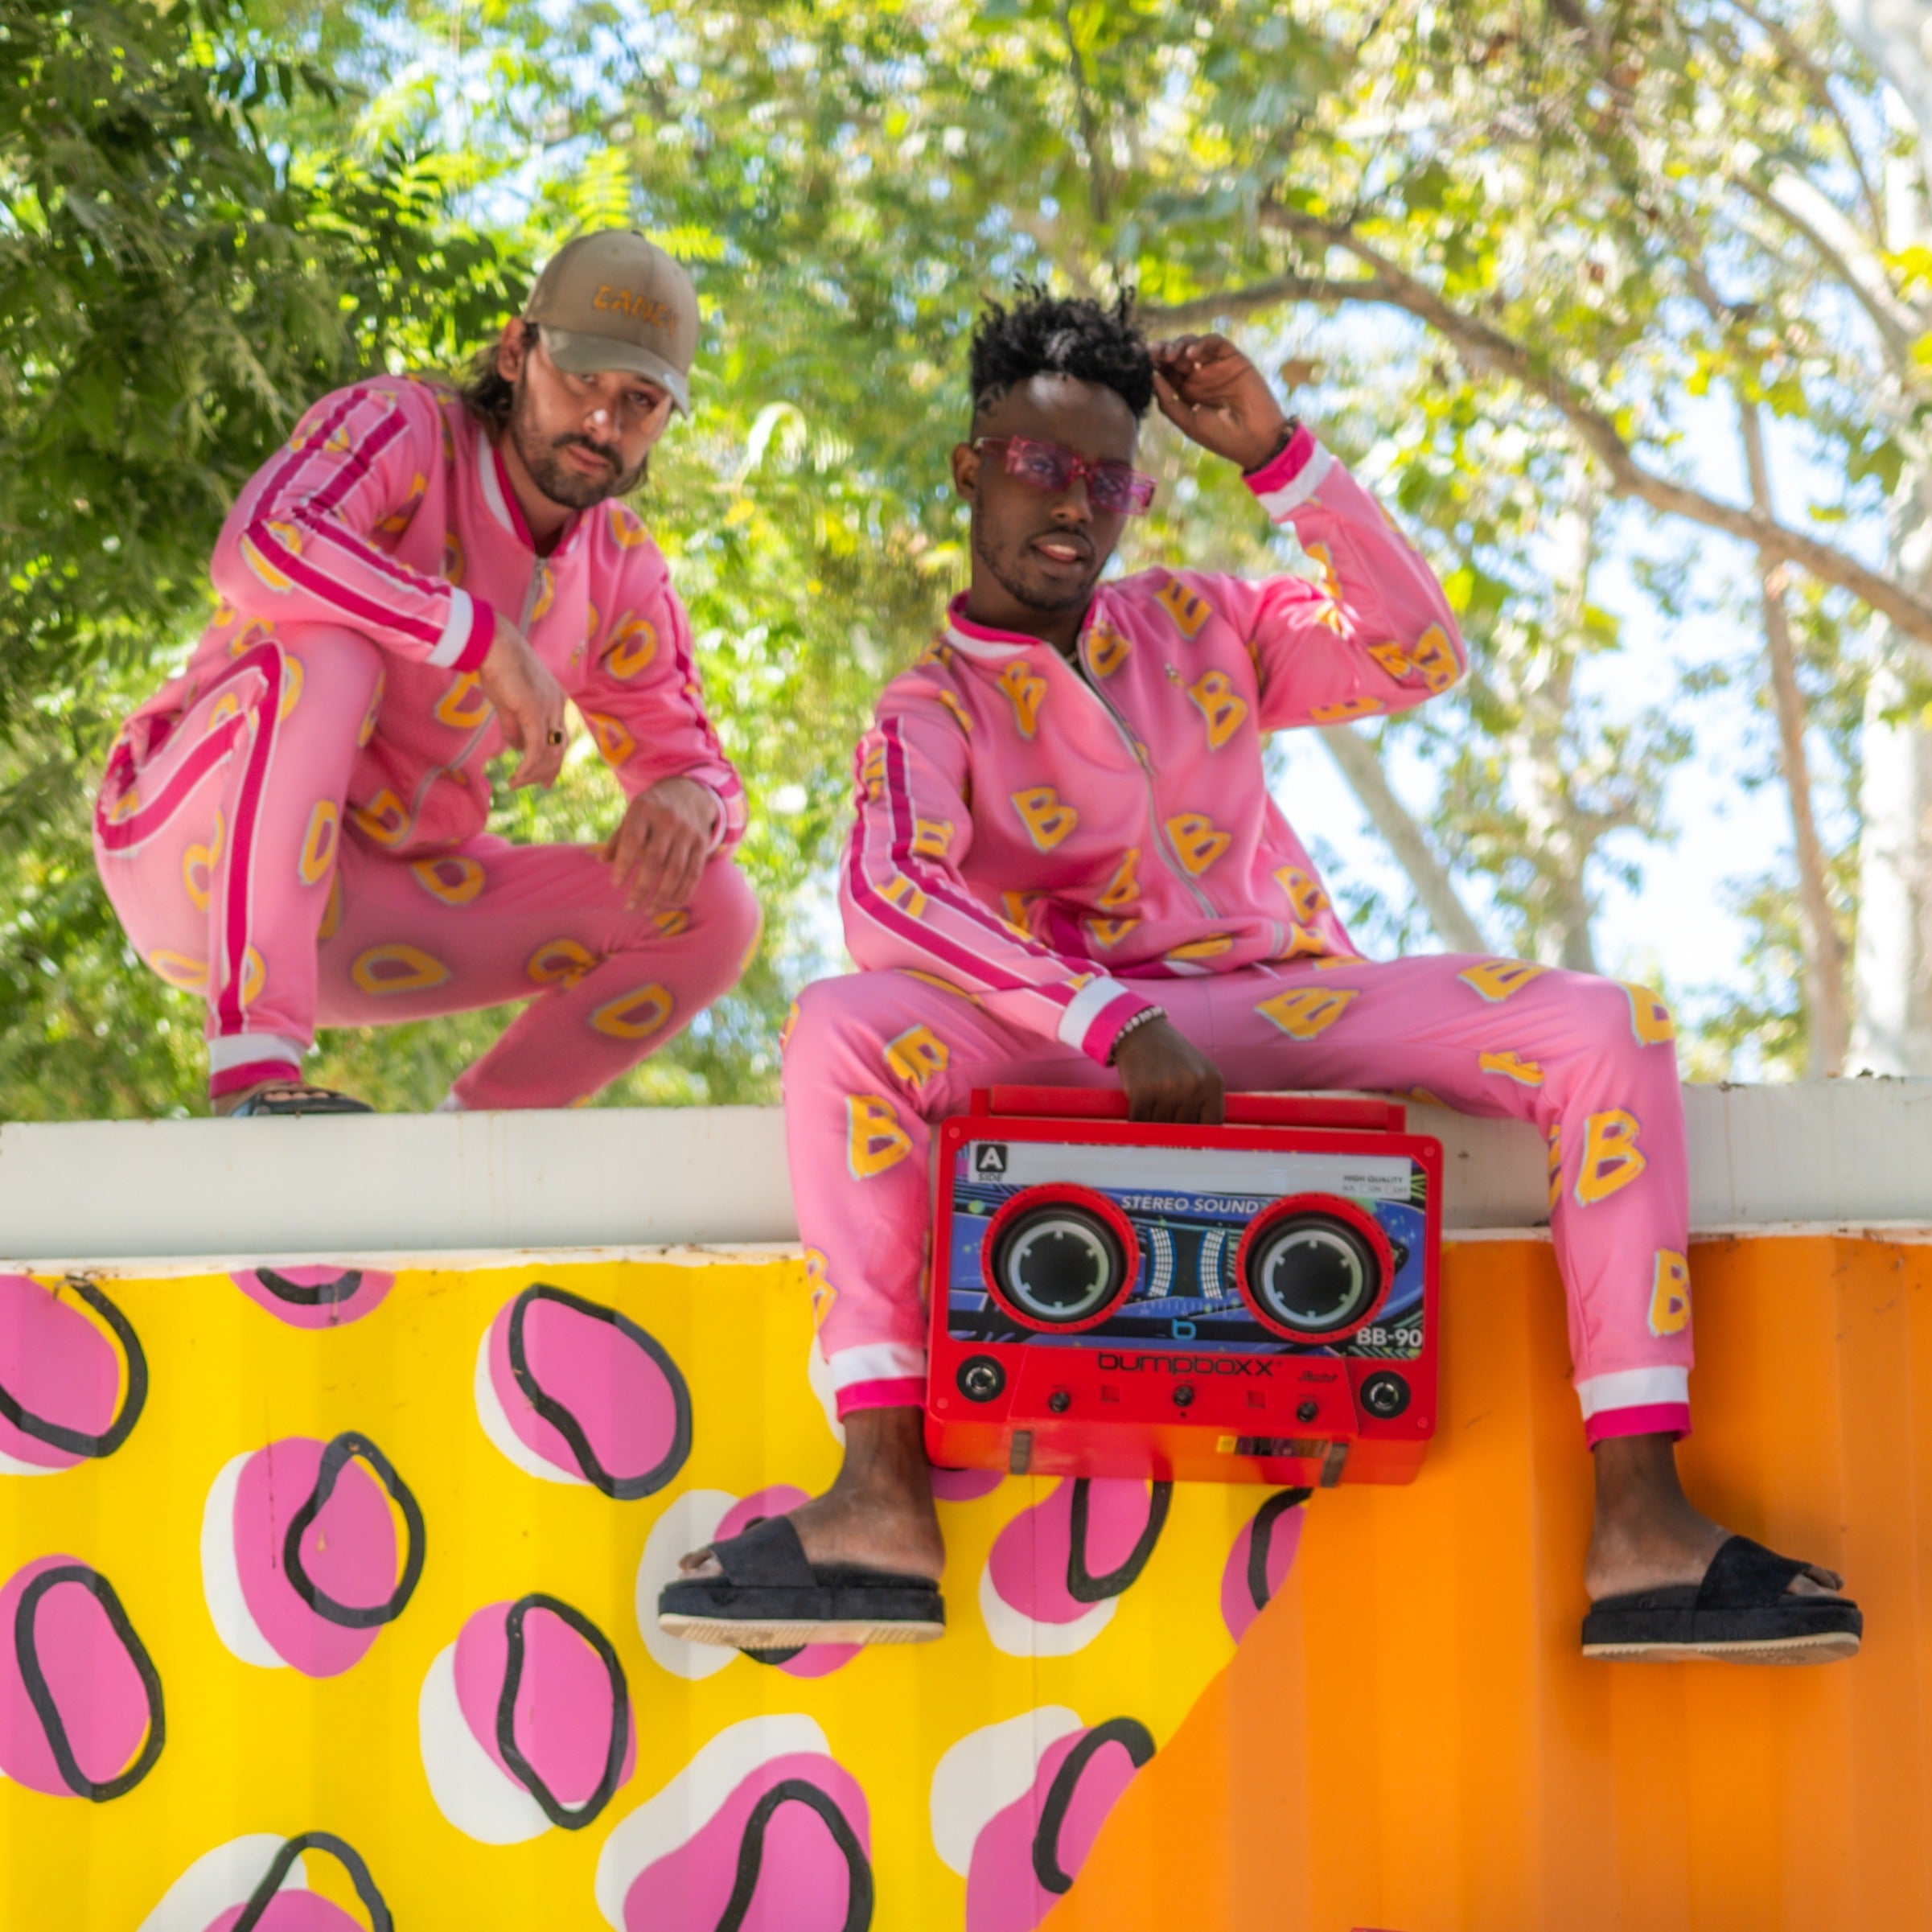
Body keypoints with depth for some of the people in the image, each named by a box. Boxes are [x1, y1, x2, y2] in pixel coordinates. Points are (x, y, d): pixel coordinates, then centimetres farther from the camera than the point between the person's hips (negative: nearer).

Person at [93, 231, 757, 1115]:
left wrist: (685, 802, -19)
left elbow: (693, 767, 6)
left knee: (714, 909, -7)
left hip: (367, 901, 6)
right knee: (327, 647, -36)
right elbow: (259, 548, -35)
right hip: (196, 864, -6)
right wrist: (489, 641, -35)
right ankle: (254, 1068, -41)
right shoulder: (400, 428, -15)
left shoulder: (620, 571, 3)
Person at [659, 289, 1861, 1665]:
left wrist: (1279, 455, -1)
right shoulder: (932, 710, 3)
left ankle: (1639, 1522, -33)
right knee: (843, 1025, -32)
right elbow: (884, 895, -18)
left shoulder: (1200, 629, 17)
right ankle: (883, 1502, -39)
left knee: (1610, 1028, -21)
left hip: (1296, 1003, 3)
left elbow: (1422, 661, 5)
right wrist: (1117, 1026, -31)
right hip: (1076, 1038, -3)